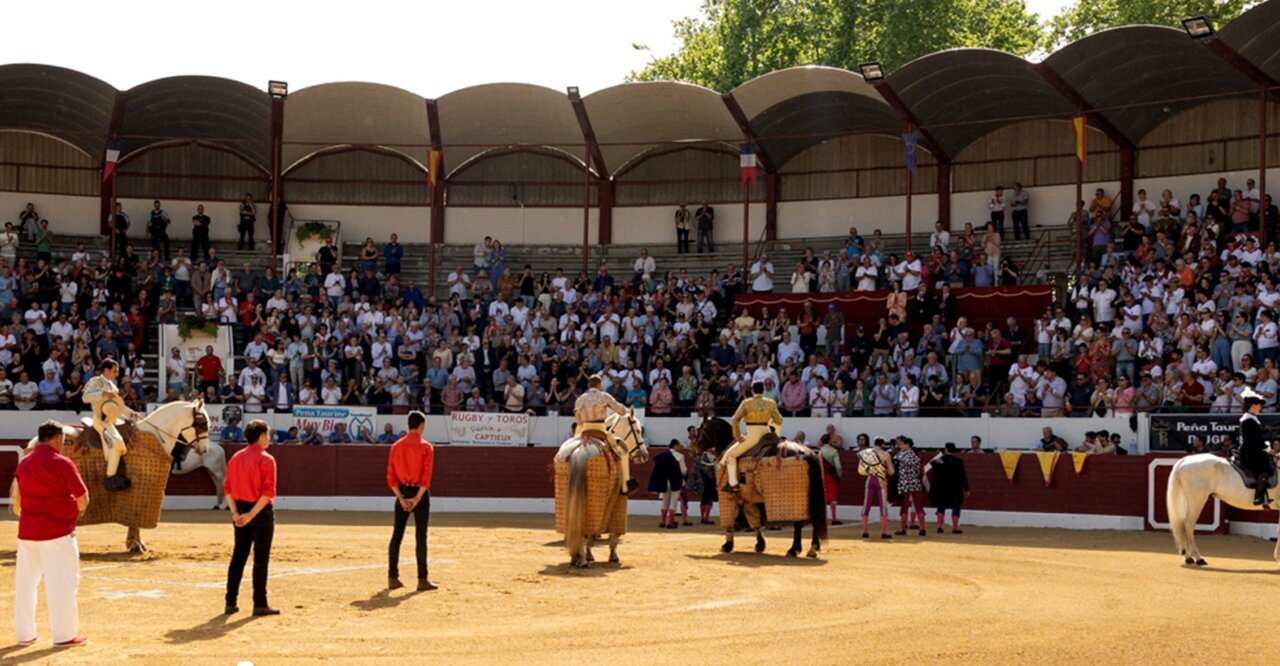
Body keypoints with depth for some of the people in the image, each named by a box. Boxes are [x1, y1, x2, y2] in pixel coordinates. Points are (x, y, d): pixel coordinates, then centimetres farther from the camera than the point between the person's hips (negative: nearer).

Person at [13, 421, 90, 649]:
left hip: (27, 531, 6)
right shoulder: (62, 463, -11)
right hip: (57, 532, -6)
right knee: (61, 583, 1)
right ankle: (64, 636, 5)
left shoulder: (23, 463, 9)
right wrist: (76, 511, 8)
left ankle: (24, 634, 19)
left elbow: (18, 501, 13)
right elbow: (83, 499, -10)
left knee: (25, 583, 12)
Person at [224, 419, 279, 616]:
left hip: (241, 512, 6)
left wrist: (235, 513, -1)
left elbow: (227, 488, 4)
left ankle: (230, 603, 13)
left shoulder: (236, 458, 8)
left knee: (238, 556, 12)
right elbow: (268, 492, -20)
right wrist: (251, 515, -18)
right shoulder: (266, 459, -12)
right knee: (261, 558, 0)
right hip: (261, 511, -6)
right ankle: (260, 604, 4)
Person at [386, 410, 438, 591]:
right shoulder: (426, 447, -8)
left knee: (396, 535, 8)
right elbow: (426, 476, -15)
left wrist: (401, 498, -1)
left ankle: (392, 577, 10)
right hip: (419, 493, -4)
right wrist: (417, 499, -12)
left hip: (402, 493, 4)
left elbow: (391, 476, 1)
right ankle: (422, 580, -1)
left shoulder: (396, 446, 5)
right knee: (420, 536, -1)